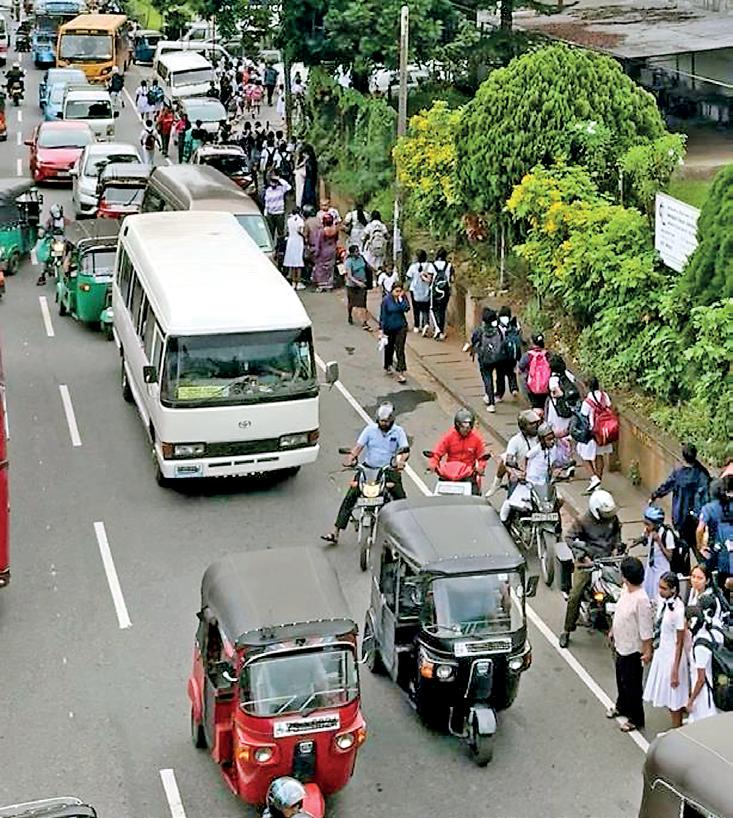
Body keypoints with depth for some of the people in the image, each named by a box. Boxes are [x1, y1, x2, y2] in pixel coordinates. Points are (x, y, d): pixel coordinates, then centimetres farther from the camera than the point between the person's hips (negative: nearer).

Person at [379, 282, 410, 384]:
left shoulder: (403, 298, -4)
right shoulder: (386, 299, -11)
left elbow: (406, 309, -19)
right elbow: (382, 315, -8)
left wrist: (401, 298, -22)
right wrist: (381, 330, -9)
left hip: (401, 327, 0)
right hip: (389, 328, 0)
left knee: (400, 350, -7)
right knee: (389, 348, 17)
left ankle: (400, 373, -10)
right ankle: (387, 367, 41)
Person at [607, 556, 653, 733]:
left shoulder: (641, 600, -31)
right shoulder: (625, 589, -5)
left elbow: (646, 629, -25)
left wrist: (648, 651, -20)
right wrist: (613, 631, 23)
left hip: (633, 650, -9)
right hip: (621, 645, 9)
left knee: (632, 685, 8)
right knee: (621, 679, 28)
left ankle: (636, 719, 25)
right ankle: (622, 706, 50)